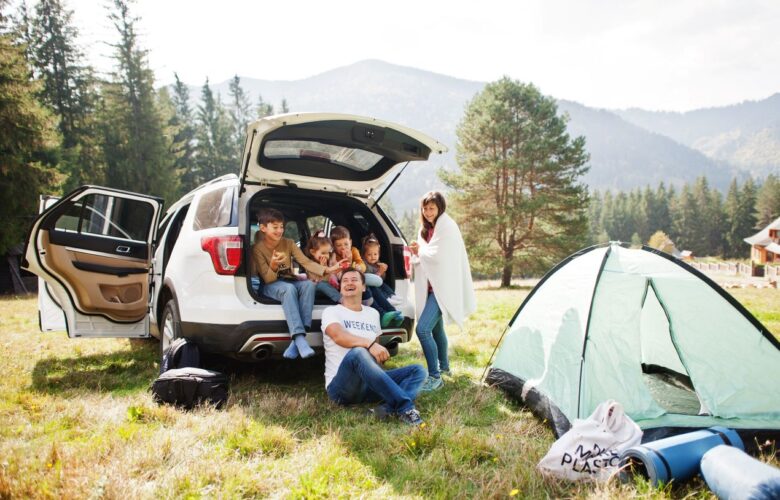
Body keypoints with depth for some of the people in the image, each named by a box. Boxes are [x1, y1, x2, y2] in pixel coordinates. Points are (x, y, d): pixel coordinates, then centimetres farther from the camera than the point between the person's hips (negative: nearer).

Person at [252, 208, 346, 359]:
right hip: (270, 285, -4)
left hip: (289, 281, 4)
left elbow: (306, 262, -9)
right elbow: (268, 279, -16)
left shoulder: (288, 243, 0)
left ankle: (296, 340, -39)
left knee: (308, 285, -30)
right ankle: (299, 337, -49)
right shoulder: (258, 249, -11)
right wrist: (273, 266, -38)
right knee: (289, 289, -39)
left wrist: (328, 269, -24)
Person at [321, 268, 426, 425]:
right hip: (341, 386, -6)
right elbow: (338, 336, -21)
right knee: (358, 353, -37)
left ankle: (389, 408, -39)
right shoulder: (332, 312, 2)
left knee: (418, 370, -9)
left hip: (370, 384, 6)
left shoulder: (373, 313, 20)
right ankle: (405, 407, -40)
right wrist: (370, 344, -34)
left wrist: (380, 354, 10)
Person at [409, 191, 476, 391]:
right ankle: (444, 365, 41)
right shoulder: (427, 228, 14)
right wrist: (417, 252, -2)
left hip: (444, 287, -10)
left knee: (423, 329, -19)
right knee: (435, 327, 22)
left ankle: (435, 377, -12)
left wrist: (421, 249, -4)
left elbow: (439, 255, -21)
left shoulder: (446, 226, -13)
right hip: (432, 286, 10)